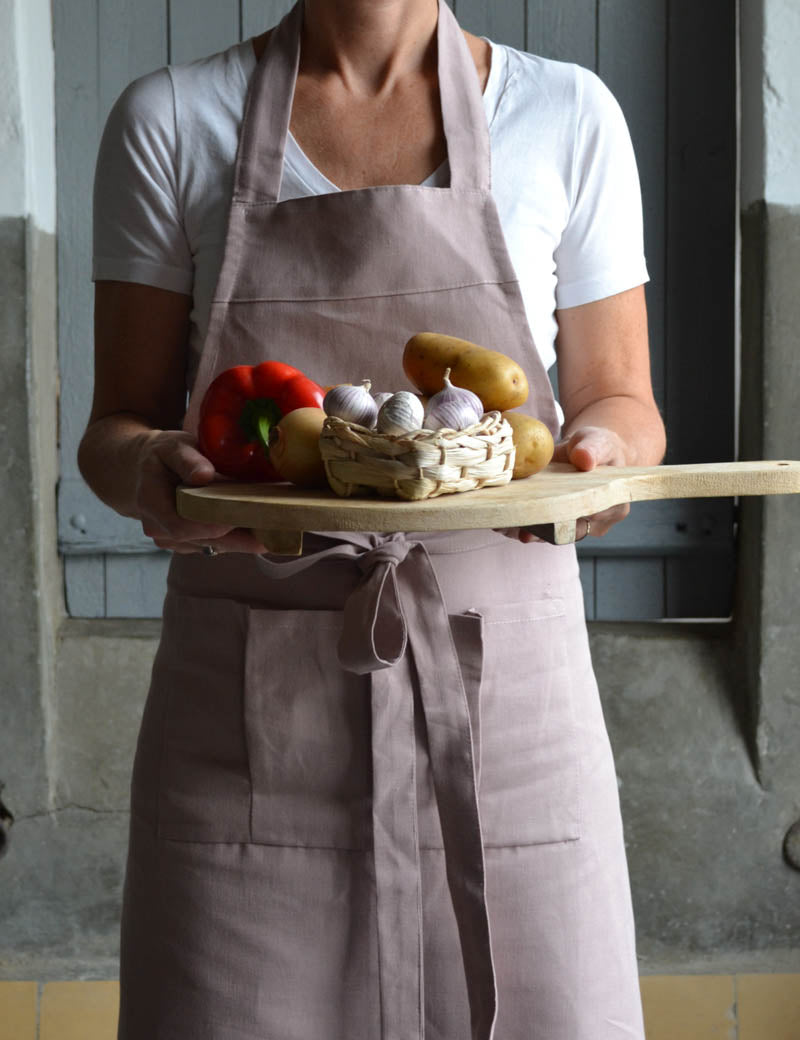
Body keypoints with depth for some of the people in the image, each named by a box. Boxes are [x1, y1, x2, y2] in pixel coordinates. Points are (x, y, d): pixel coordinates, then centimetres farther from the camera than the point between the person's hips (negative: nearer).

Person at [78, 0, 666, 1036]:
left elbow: (618, 398, 10)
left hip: (503, 686, 1)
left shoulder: (568, 116, 4)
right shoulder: (170, 119, 4)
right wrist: (143, 469, -18)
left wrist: (599, 450, -13)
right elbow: (119, 420, 6)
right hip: (247, 697, 0)